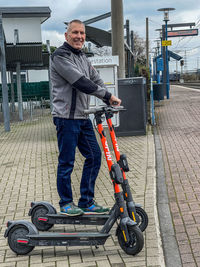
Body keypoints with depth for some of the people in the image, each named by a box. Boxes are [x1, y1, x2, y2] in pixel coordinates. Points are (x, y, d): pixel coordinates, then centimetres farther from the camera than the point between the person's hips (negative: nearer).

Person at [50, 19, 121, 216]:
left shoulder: (82, 57, 19)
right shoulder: (60, 56, -10)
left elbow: (95, 79, 15)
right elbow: (80, 82, -20)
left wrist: (110, 101, -2)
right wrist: (108, 96, -18)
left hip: (83, 117, 9)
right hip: (66, 117, -9)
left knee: (94, 156, 8)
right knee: (67, 162, 0)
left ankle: (86, 203, 18)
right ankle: (66, 204, 16)